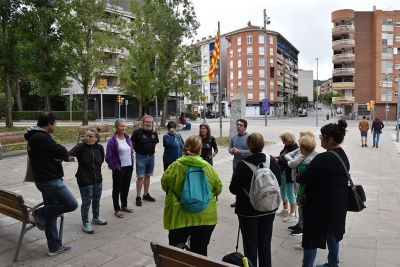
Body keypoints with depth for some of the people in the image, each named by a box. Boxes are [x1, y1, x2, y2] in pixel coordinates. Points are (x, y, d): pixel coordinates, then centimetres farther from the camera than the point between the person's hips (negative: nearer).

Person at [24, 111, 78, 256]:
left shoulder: (35, 136, 15)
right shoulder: (41, 137, -19)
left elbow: (49, 155, 14)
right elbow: (61, 152, -22)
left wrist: (63, 157, -6)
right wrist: (66, 156, 1)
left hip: (46, 179, 11)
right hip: (50, 180, -11)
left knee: (51, 213, 15)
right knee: (72, 204, -5)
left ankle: (54, 246, 24)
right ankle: (40, 213, 9)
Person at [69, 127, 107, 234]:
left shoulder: (100, 148, -3)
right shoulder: (81, 146, -14)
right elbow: (69, 154, -30)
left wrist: (96, 169, 5)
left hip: (98, 179, 5)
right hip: (85, 180, -5)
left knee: (96, 200, 20)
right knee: (86, 202, 4)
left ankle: (96, 218, 42)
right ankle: (85, 224, 22)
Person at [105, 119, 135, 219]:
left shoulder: (128, 138, 5)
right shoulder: (112, 140, -13)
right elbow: (108, 157, -11)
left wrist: (132, 163, 8)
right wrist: (114, 167, -9)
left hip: (129, 167, 6)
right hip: (119, 169, -5)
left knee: (126, 188, 17)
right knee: (117, 189, 7)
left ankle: (124, 206, 34)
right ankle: (117, 209, 20)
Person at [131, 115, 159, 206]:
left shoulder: (154, 133, 3)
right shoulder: (138, 132, -13)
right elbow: (132, 144, -9)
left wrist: (151, 150, 7)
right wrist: (138, 151, -4)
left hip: (151, 157, 5)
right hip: (141, 157, -5)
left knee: (147, 176, 15)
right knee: (140, 177, -3)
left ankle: (146, 194, 27)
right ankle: (138, 197, 6)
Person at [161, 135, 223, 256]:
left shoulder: (175, 166, -10)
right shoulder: (208, 167, -6)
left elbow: (164, 184, 3)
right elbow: (218, 188, 4)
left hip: (180, 218, -1)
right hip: (205, 217, 2)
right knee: (200, 252, 15)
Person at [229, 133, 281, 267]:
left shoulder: (242, 165, -20)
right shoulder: (272, 161, -8)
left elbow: (233, 189, -13)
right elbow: (278, 183, 5)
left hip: (248, 210, -4)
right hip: (268, 209, 4)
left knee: (250, 245, 11)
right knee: (265, 243, 19)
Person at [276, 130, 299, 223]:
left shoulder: (295, 148, -20)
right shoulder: (287, 147, 5)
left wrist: (278, 161, -26)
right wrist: (276, 158, -4)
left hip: (289, 175, -9)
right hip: (283, 173, 9)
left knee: (290, 193, 1)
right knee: (283, 191, 20)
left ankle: (293, 214, 13)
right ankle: (285, 210, 37)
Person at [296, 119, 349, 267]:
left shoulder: (323, 158, -25)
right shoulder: (343, 156, 4)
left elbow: (304, 178, -22)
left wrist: (297, 178, 1)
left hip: (322, 204, -9)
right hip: (338, 202, 9)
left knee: (312, 236, 5)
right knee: (332, 233, 23)